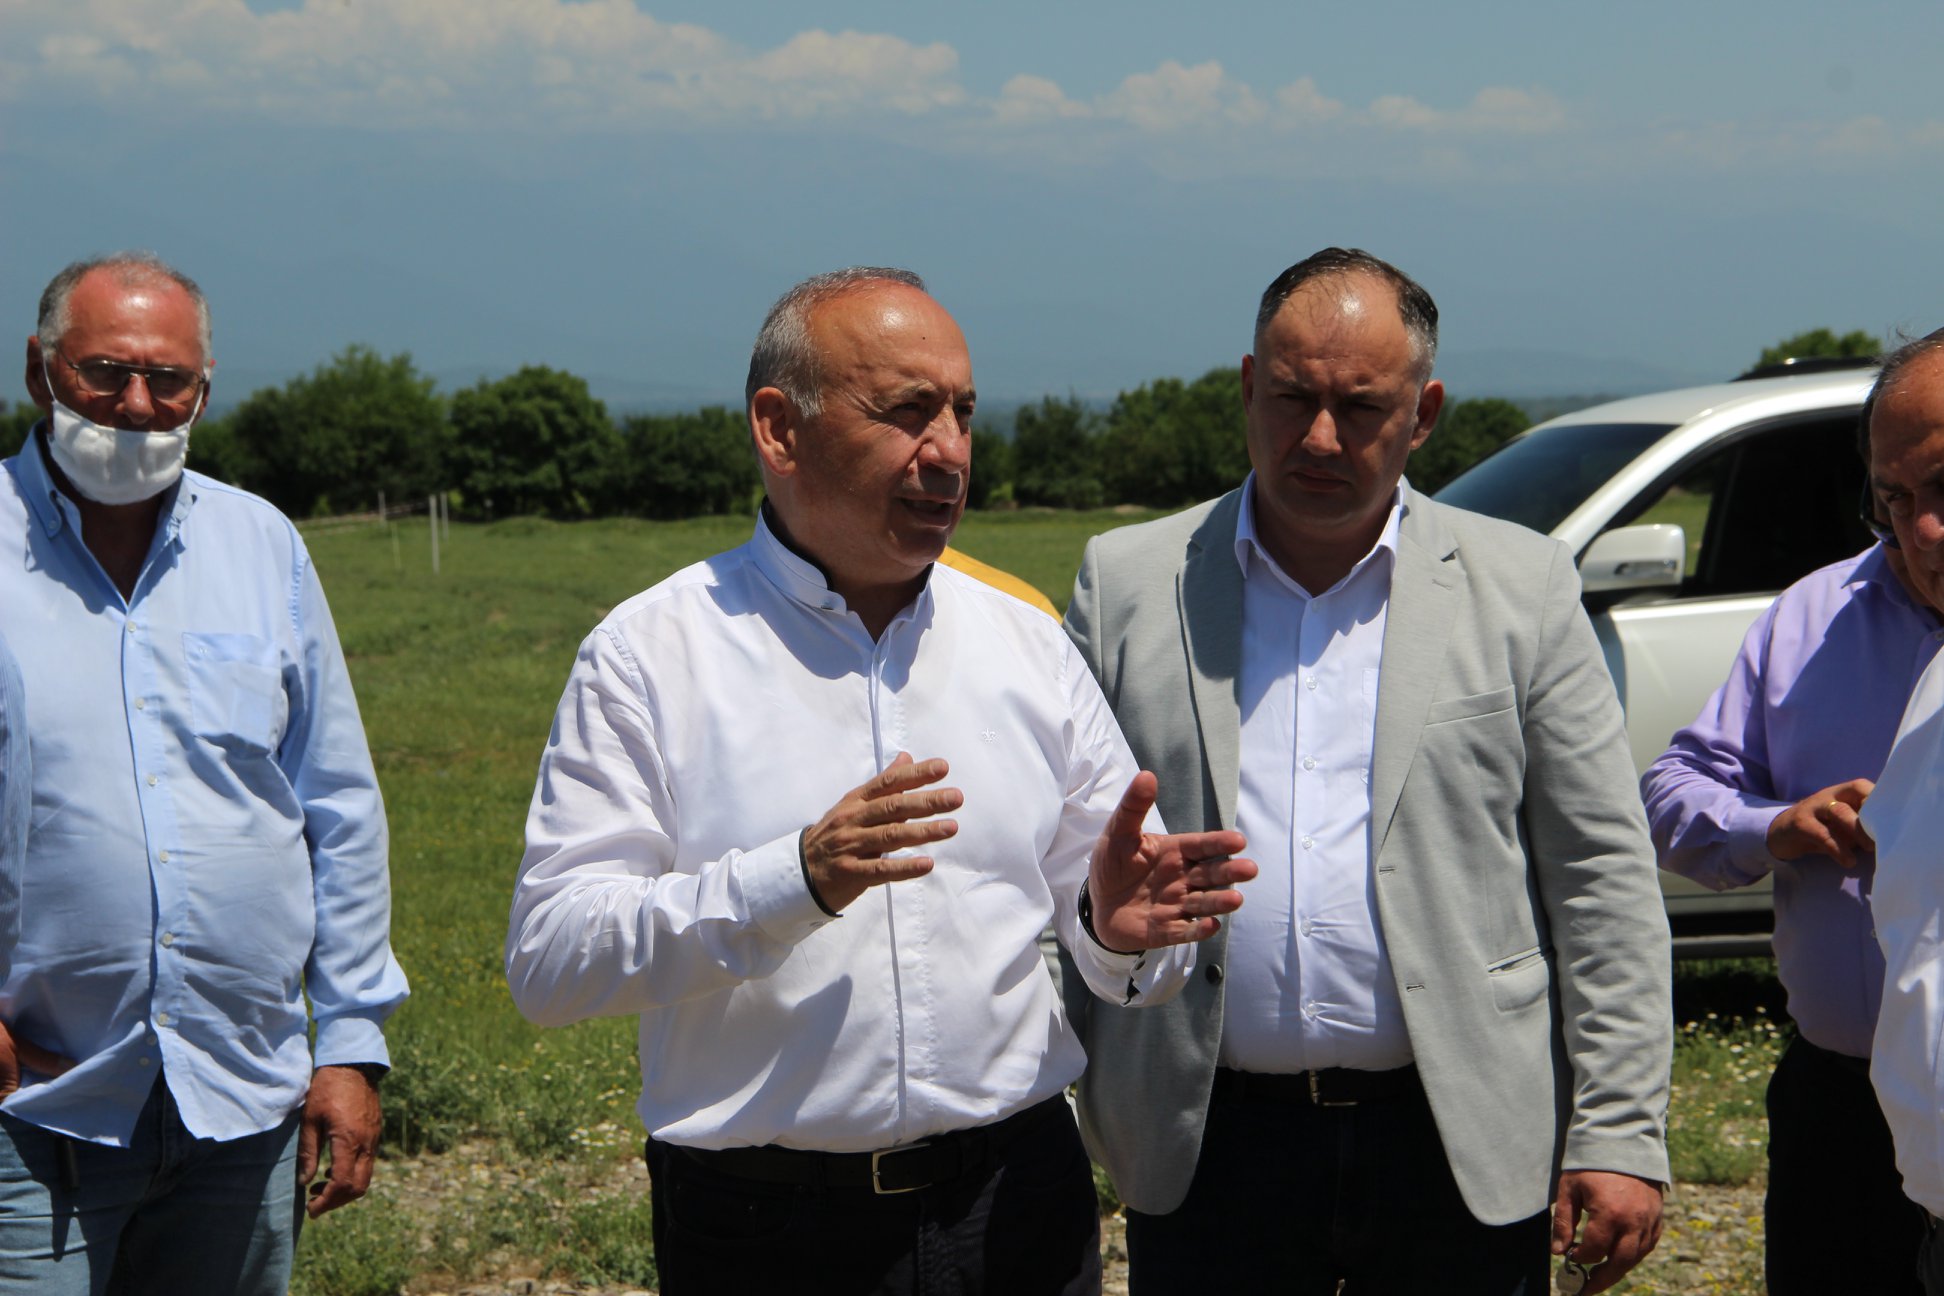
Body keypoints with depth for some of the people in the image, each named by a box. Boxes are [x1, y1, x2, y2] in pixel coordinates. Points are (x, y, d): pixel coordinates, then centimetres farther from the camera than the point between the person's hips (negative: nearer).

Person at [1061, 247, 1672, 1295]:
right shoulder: (1127, 582, 5)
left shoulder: (1521, 588, 4)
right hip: (1206, 1148, 1)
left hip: (1462, 1150, 0)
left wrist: (1620, 1137, -4)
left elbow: (1603, 877, 2)